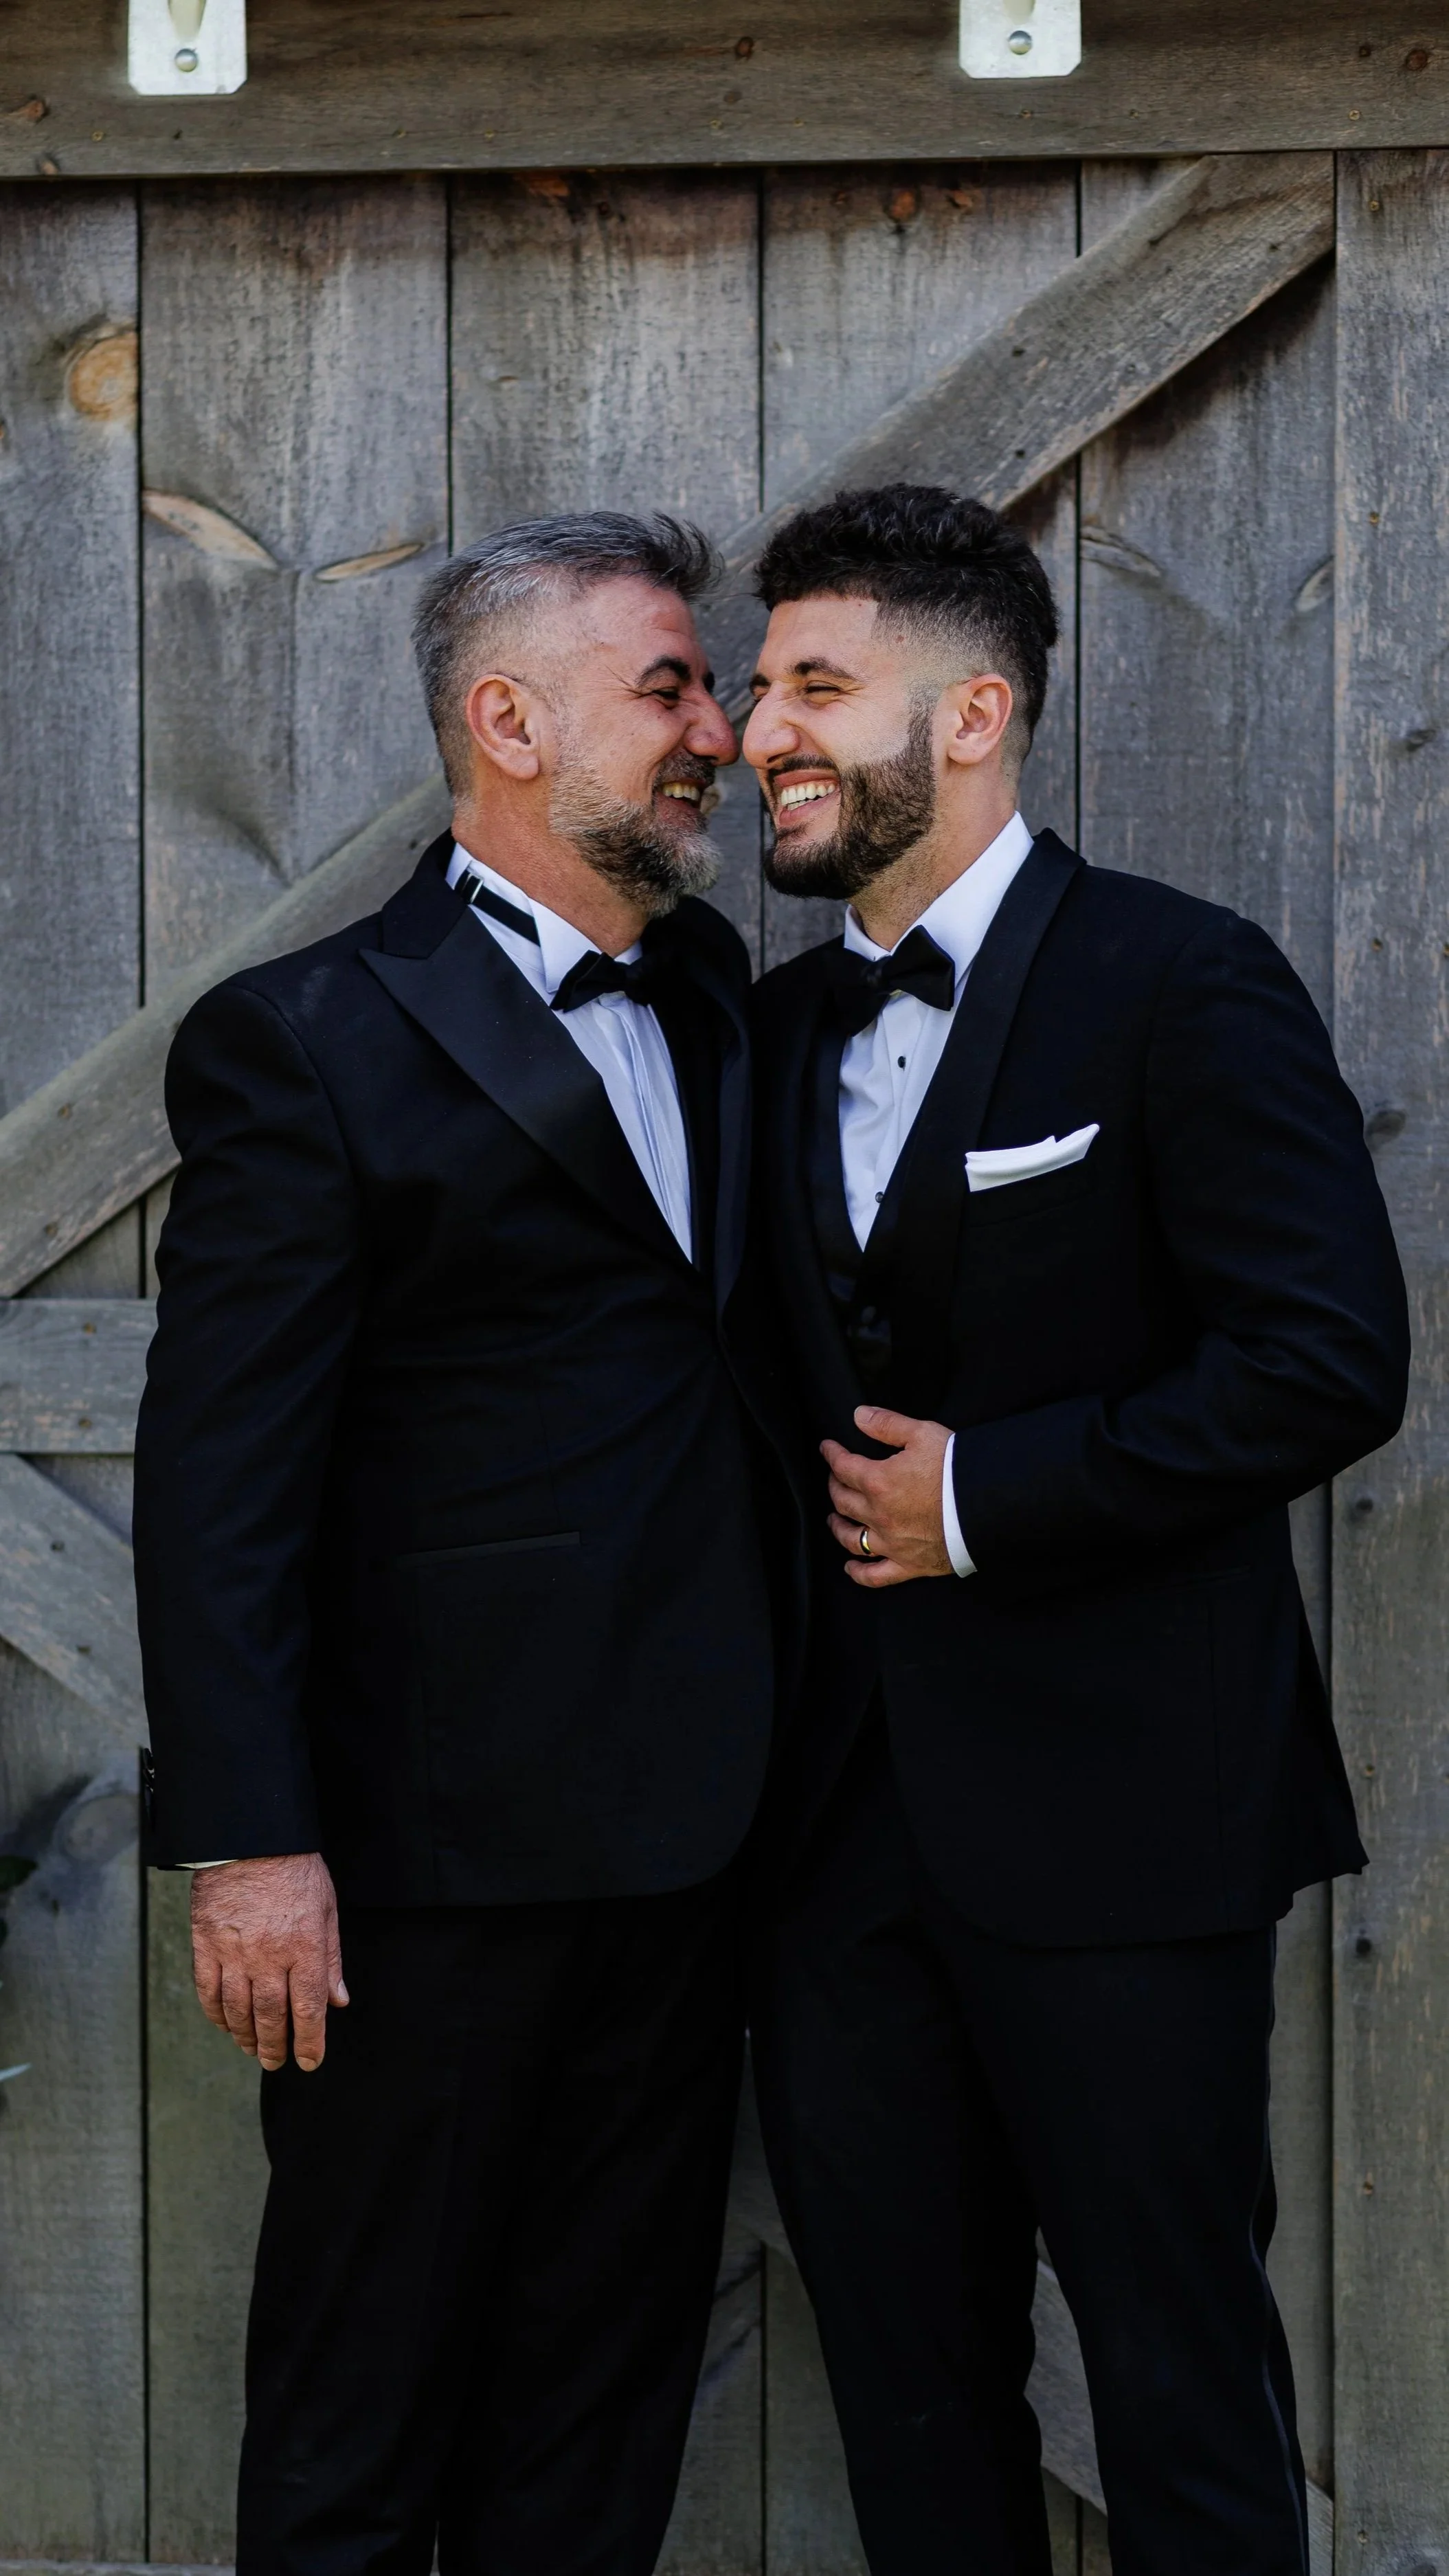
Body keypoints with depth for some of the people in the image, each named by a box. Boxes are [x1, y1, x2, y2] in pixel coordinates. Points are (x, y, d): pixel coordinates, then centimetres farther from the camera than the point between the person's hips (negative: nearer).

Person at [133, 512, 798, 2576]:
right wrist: (250, 1845, -19)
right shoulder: (307, 1043, -8)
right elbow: (218, 1479, -13)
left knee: (605, 2399, 14)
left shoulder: (709, 995, 13)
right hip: (437, 1848, -7)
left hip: (684, 1839, 7)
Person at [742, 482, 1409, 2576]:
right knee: (905, 2362, 12)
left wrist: (987, 1498, -14)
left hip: (1117, 1814, -6)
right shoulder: (788, 1029, 14)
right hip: (848, 1820, 6)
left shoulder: (1181, 986, -7)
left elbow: (1330, 1361, -15)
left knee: (1180, 2369, 2)